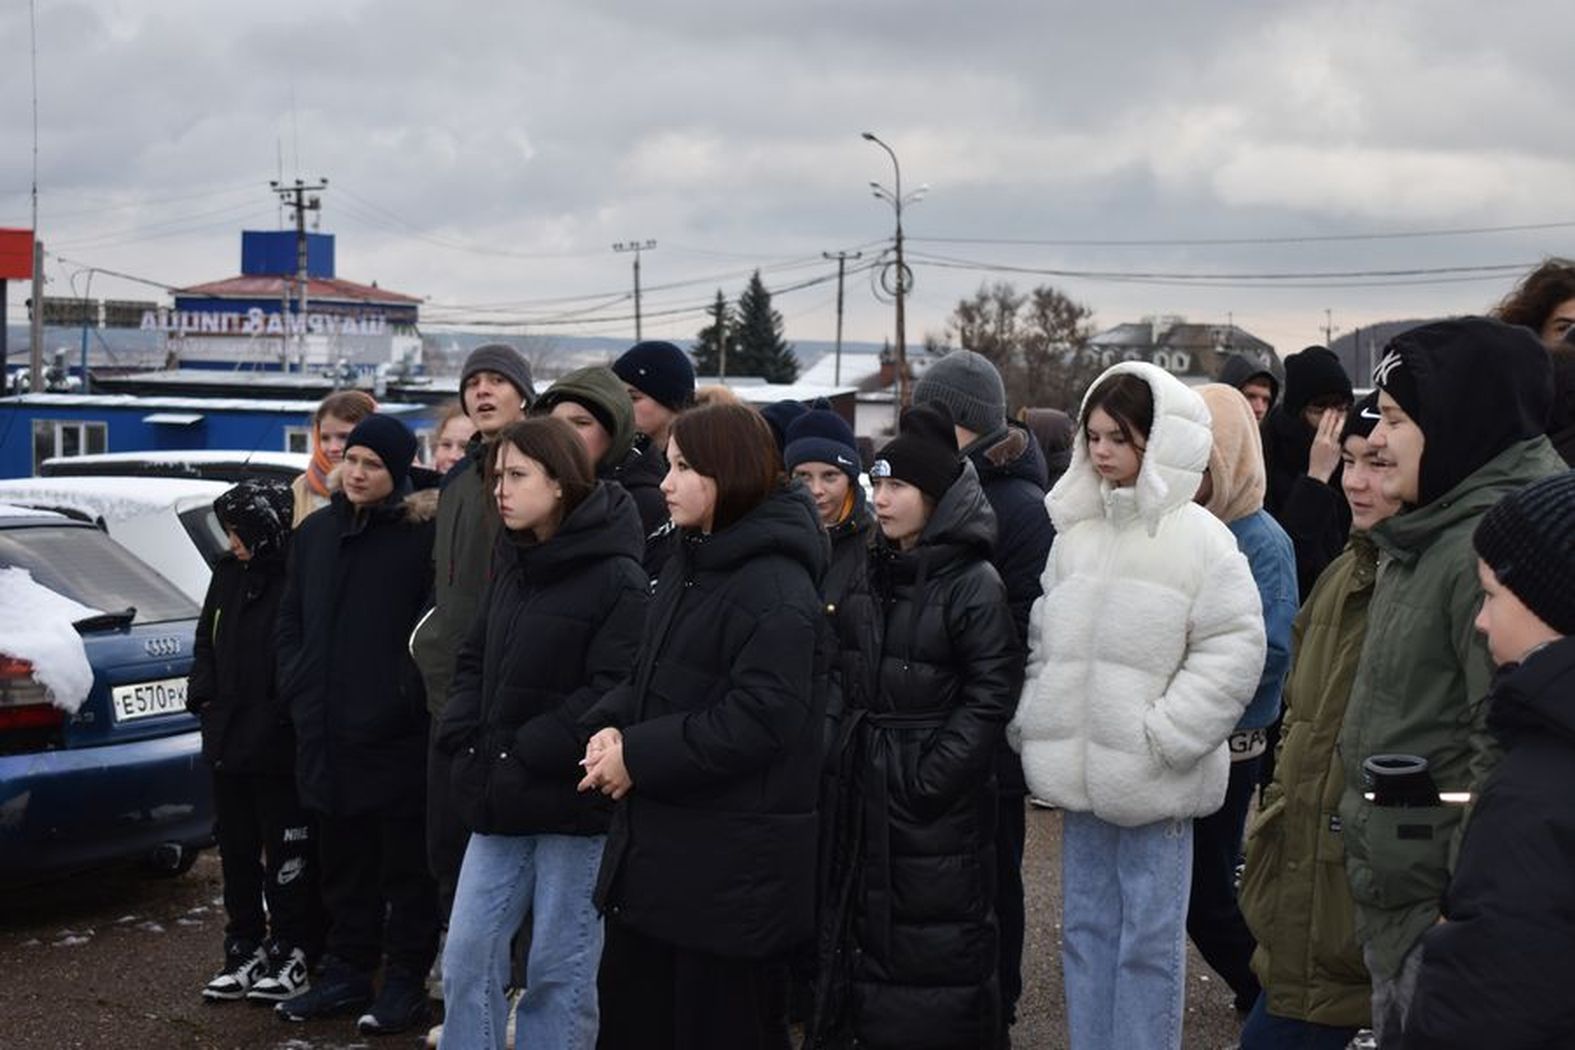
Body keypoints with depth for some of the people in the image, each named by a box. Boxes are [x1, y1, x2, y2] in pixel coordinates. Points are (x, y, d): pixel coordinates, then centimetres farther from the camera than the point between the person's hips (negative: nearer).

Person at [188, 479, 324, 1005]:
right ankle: (245, 950, 23)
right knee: (236, 849, 14)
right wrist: (204, 696, 8)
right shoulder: (229, 573, 9)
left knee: (287, 852, 1)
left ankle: (293, 954, 10)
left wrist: (283, 715, -17)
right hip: (229, 742, 8)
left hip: (280, 748, -8)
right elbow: (206, 641, 20)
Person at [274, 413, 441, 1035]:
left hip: (396, 732, -6)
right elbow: (291, 619, 20)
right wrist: (297, 687, 9)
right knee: (342, 860, 15)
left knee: (406, 862, 1)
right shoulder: (315, 532, 14)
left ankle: (405, 981, 9)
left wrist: (406, 697, -15)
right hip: (325, 728, 6)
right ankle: (346, 972, 24)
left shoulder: (426, 534, -7)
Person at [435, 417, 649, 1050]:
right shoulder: (512, 565, 13)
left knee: (560, 971, 4)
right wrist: (462, 737, 0)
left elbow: (613, 689, -20)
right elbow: (476, 660, 17)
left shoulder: (616, 577, -14)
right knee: (467, 957, 6)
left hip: (573, 805, -7)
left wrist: (524, 755, -19)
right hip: (499, 803, 7)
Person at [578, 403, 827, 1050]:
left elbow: (758, 720, -24)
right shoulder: (688, 567, 13)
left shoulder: (776, 590, -17)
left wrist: (639, 756, -19)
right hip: (655, 845, 9)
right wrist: (612, 728, -3)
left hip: (732, 866, -9)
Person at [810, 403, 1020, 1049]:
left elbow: (989, 697, -15)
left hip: (937, 800, -7)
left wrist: (930, 777, -18)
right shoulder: (877, 574, 11)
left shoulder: (973, 583, -11)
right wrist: (843, 753, 5)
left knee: (937, 946, -1)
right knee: (861, 922, 13)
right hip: (867, 790, 7)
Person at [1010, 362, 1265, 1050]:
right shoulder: (1075, 533, 10)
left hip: (1153, 782, -6)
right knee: (1085, 928, 14)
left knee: (1150, 937, 2)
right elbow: (1044, 641, 17)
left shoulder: (1198, 537, -8)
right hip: (1079, 771, 6)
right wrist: (1032, 724, 6)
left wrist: (1162, 739, -15)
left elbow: (1233, 649, -12)